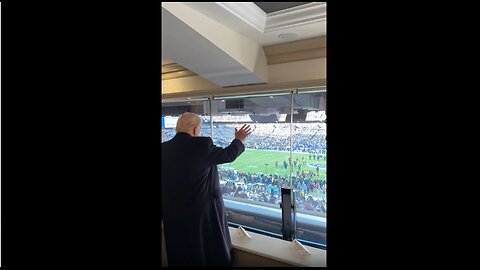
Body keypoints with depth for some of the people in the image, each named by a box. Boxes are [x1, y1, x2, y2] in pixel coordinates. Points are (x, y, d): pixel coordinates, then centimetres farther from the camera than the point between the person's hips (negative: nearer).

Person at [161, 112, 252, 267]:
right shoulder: (202, 144, -18)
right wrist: (239, 139, 17)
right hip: (205, 212, -4)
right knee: (214, 256, 18)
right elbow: (228, 155, -3)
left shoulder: (164, 148, -5)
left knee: (181, 258, 21)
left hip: (174, 215, 4)